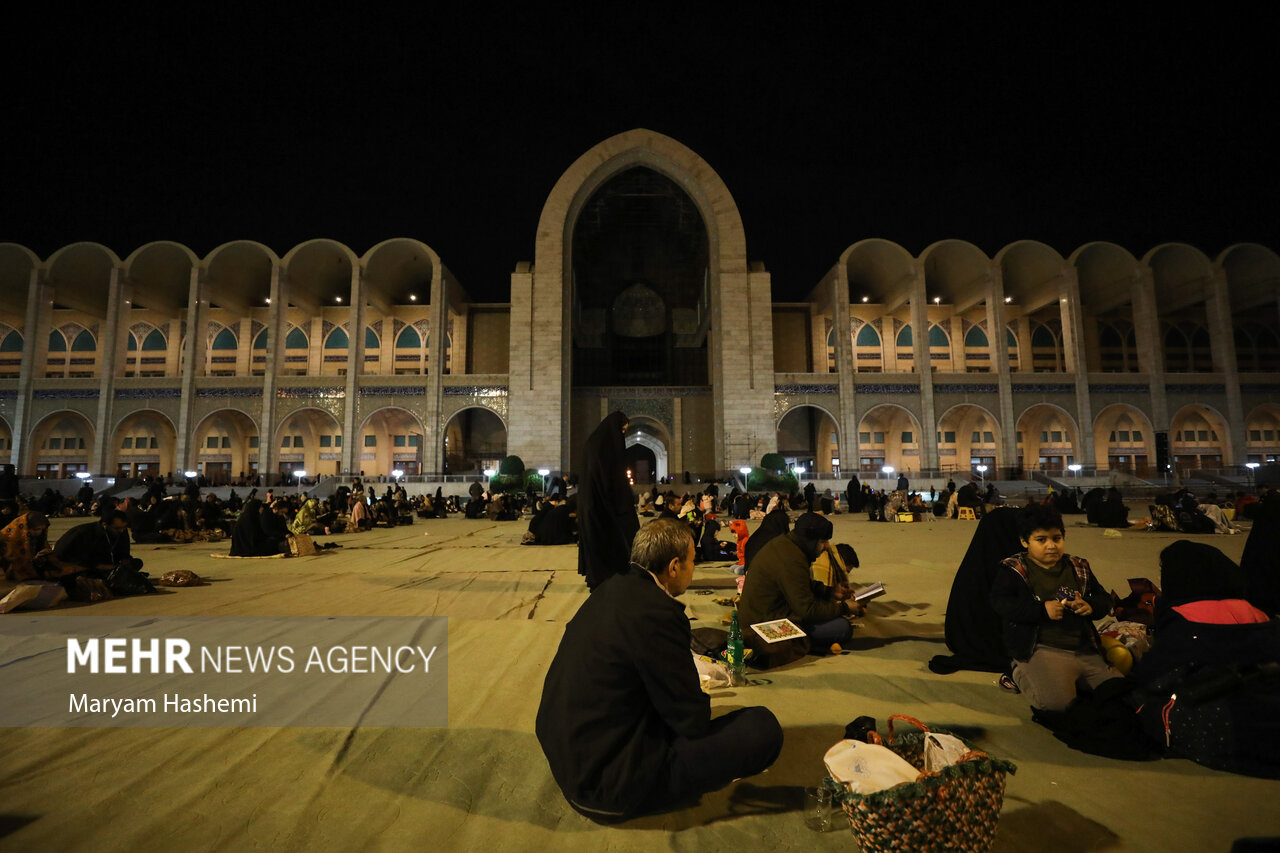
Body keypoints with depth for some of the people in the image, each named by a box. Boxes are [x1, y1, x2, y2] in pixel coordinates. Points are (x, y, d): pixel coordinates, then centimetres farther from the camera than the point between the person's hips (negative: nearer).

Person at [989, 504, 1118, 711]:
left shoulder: (1078, 567, 17)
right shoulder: (1014, 569, -1)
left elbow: (1104, 599, 19)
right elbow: (1000, 602, -12)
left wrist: (1091, 607, -5)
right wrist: (1042, 610, -22)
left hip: (1085, 650, 6)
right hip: (1042, 650, -6)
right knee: (1057, 701, -25)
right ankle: (1021, 672, 5)